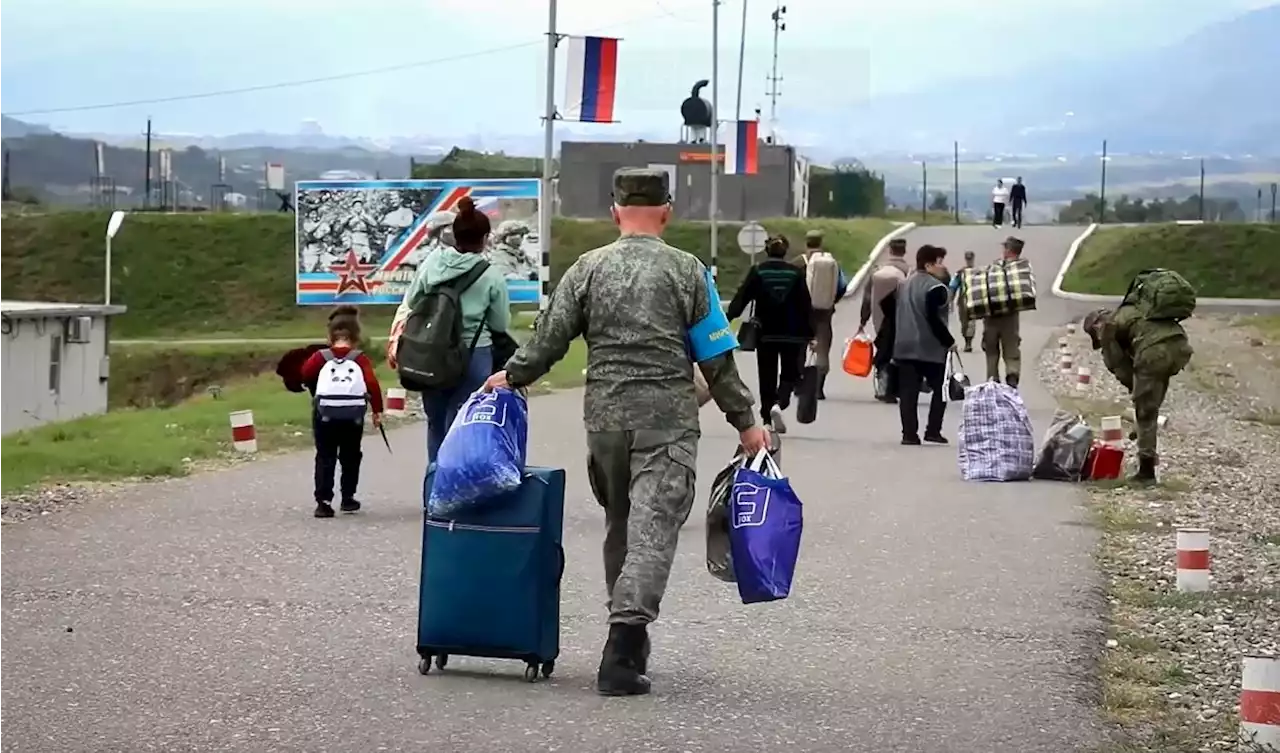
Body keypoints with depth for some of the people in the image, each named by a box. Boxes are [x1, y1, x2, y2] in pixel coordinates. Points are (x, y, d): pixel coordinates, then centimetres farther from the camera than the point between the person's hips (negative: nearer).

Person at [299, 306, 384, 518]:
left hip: (325, 412, 0)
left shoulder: (320, 357, 5)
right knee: (350, 457, 18)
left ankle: (323, 501, -4)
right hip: (353, 413, 0)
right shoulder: (360, 359, 3)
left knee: (325, 457, 5)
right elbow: (372, 384, -5)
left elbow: (305, 374, -3)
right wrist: (377, 410, 1)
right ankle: (348, 498, 24)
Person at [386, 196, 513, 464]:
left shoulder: (432, 262, -2)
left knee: (436, 424, 18)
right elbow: (501, 325, 0)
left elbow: (409, 305, 5)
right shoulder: (491, 276, -10)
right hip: (473, 356, -4)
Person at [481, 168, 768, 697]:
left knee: (620, 526, 17)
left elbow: (550, 338, 5)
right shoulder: (687, 271, -1)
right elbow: (717, 359, 0)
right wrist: (745, 421, 8)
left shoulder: (588, 269, 4)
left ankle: (629, 641, 24)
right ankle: (622, 653, -19)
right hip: (667, 420, -3)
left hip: (604, 416, 3)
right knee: (653, 528, -7)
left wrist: (511, 376, 22)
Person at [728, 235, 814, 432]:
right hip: (791, 334, 0)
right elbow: (805, 305, -2)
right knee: (790, 374, 10)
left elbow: (741, 298, -8)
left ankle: (768, 419, 10)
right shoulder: (795, 273, -1)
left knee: (767, 377, 10)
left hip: (766, 334, 0)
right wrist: (810, 334, 1)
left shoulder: (757, 272, -2)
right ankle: (779, 404, -17)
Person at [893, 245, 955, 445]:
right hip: (931, 348, -7)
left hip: (904, 347, 7)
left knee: (908, 392, 3)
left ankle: (909, 433, -2)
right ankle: (933, 431, 2)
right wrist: (949, 341, -10)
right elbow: (934, 319, -19)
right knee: (940, 390, 7)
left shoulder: (905, 284, 14)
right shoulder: (936, 288, -13)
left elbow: (895, 314, 17)